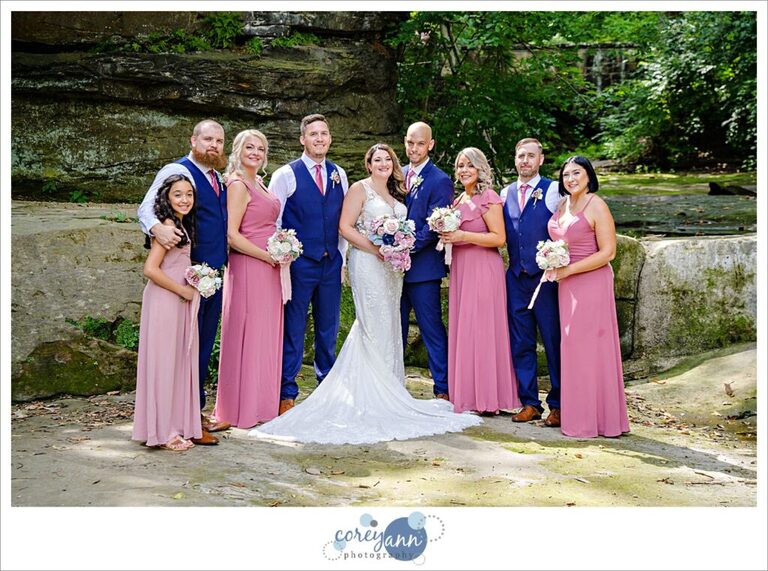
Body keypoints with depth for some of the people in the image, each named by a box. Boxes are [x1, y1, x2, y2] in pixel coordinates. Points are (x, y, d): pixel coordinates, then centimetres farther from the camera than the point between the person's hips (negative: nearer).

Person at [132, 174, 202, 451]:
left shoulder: (181, 225, 14)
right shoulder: (168, 225, -15)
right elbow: (151, 269, -22)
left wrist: (192, 287, 7)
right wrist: (184, 290, -13)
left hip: (179, 303, 9)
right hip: (164, 302, -9)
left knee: (179, 363, 12)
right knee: (164, 363, -1)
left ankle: (176, 426, 22)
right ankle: (163, 432, 9)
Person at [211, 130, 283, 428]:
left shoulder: (259, 184, 16)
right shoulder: (238, 185, -10)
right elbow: (232, 234, -17)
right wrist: (268, 256, -15)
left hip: (268, 269, 9)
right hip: (248, 268, -9)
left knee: (266, 335, 13)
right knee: (248, 335, -2)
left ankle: (262, 402, 23)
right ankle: (244, 407, 9)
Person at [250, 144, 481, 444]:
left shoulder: (396, 193, 18)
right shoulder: (360, 189, -2)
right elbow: (345, 227, -9)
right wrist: (375, 249, -17)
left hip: (393, 266, 7)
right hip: (367, 264, -7)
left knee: (389, 327, 8)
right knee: (374, 326, -7)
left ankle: (388, 390, 16)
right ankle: (375, 395, 0)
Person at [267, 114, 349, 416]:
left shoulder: (339, 174, 10)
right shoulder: (286, 175, -4)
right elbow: (272, 221, -4)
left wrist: (340, 257, 13)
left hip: (331, 263, 5)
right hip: (299, 264, -4)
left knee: (328, 329, 14)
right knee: (293, 331, 1)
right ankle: (286, 395, 11)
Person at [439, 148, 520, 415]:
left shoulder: (488, 197, -7)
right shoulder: (458, 200, 17)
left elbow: (499, 238, -13)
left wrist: (463, 236, -17)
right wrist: (448, 235, 6)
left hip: (483, 270, -8)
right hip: (461, 270, 8)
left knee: (482, 329, -6)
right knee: (462, 330, 7)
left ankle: (488, 397, 2)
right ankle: (467, 395, 13)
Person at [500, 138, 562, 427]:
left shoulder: (553, 191, -2)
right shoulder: (505, 193, 13)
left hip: (546, 276, -5)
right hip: (516, 276, 5)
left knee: (554, 341, 2)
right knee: (520, 343, 8)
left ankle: (558, 404, 12)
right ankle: (529, 402, 18)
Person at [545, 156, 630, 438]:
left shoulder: (596, 206, -10)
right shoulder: (562, 205, 12)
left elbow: (608, 252, -15)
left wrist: (567, 270, -17)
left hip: (591, 284, -7)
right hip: (567, 286, 7)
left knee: (589, 347, -2)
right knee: (572, 348, 9)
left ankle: (598, 418, 9)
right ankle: (578, 414, 18)